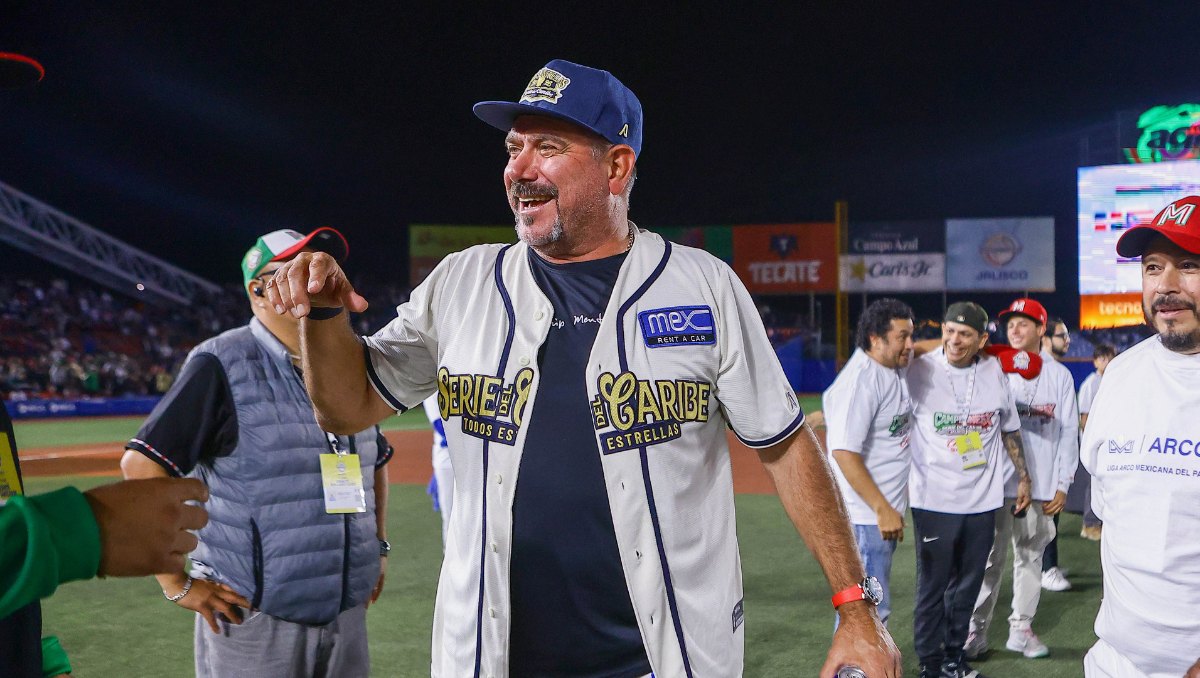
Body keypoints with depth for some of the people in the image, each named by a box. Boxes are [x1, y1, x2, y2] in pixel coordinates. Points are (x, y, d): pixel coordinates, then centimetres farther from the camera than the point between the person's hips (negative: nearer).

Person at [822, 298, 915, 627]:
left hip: (887, 508, 10)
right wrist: (882, 510, -26)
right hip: (865, 514, -10)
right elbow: (844, 452, -26)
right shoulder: (860, 380, -21)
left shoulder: (896, 366, 6)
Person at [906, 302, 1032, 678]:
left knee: (968, 583, 14)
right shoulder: (918, 371, -9)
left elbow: (1010, 430, 15)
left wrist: (1023, 477, 16)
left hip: (983, 502, 4)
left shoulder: (995, 373, 4)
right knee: (932, 584, 1)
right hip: (934, 501, -4)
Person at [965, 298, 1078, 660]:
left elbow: (1068, 432, 5)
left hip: (1041, 486, 1)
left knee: (1030, 557, 10)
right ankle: (976, 631, 7)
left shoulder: (1060, 375, 5)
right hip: (997, 482, -1)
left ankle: (1021, 628, 19)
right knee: (989, 559, 1)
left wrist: (1062, 485, 1)